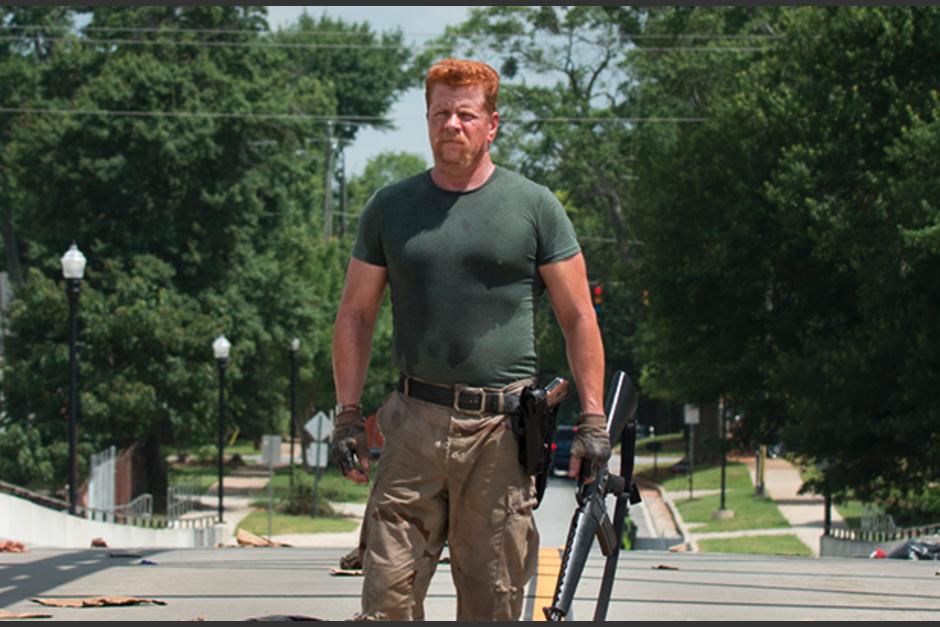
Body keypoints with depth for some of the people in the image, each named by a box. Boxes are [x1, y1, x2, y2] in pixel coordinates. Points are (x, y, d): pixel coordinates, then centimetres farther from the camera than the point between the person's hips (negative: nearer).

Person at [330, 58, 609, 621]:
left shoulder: (535, 207, 4)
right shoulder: (391, 208, 10)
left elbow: (578, 318, 6)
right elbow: (356, 315, 16)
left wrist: (593, 420, -1)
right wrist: (348, 416, 7)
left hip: (504, 429, -1)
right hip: (414, 425, 2)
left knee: (494, 598, 1)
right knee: (388, 591, -7)